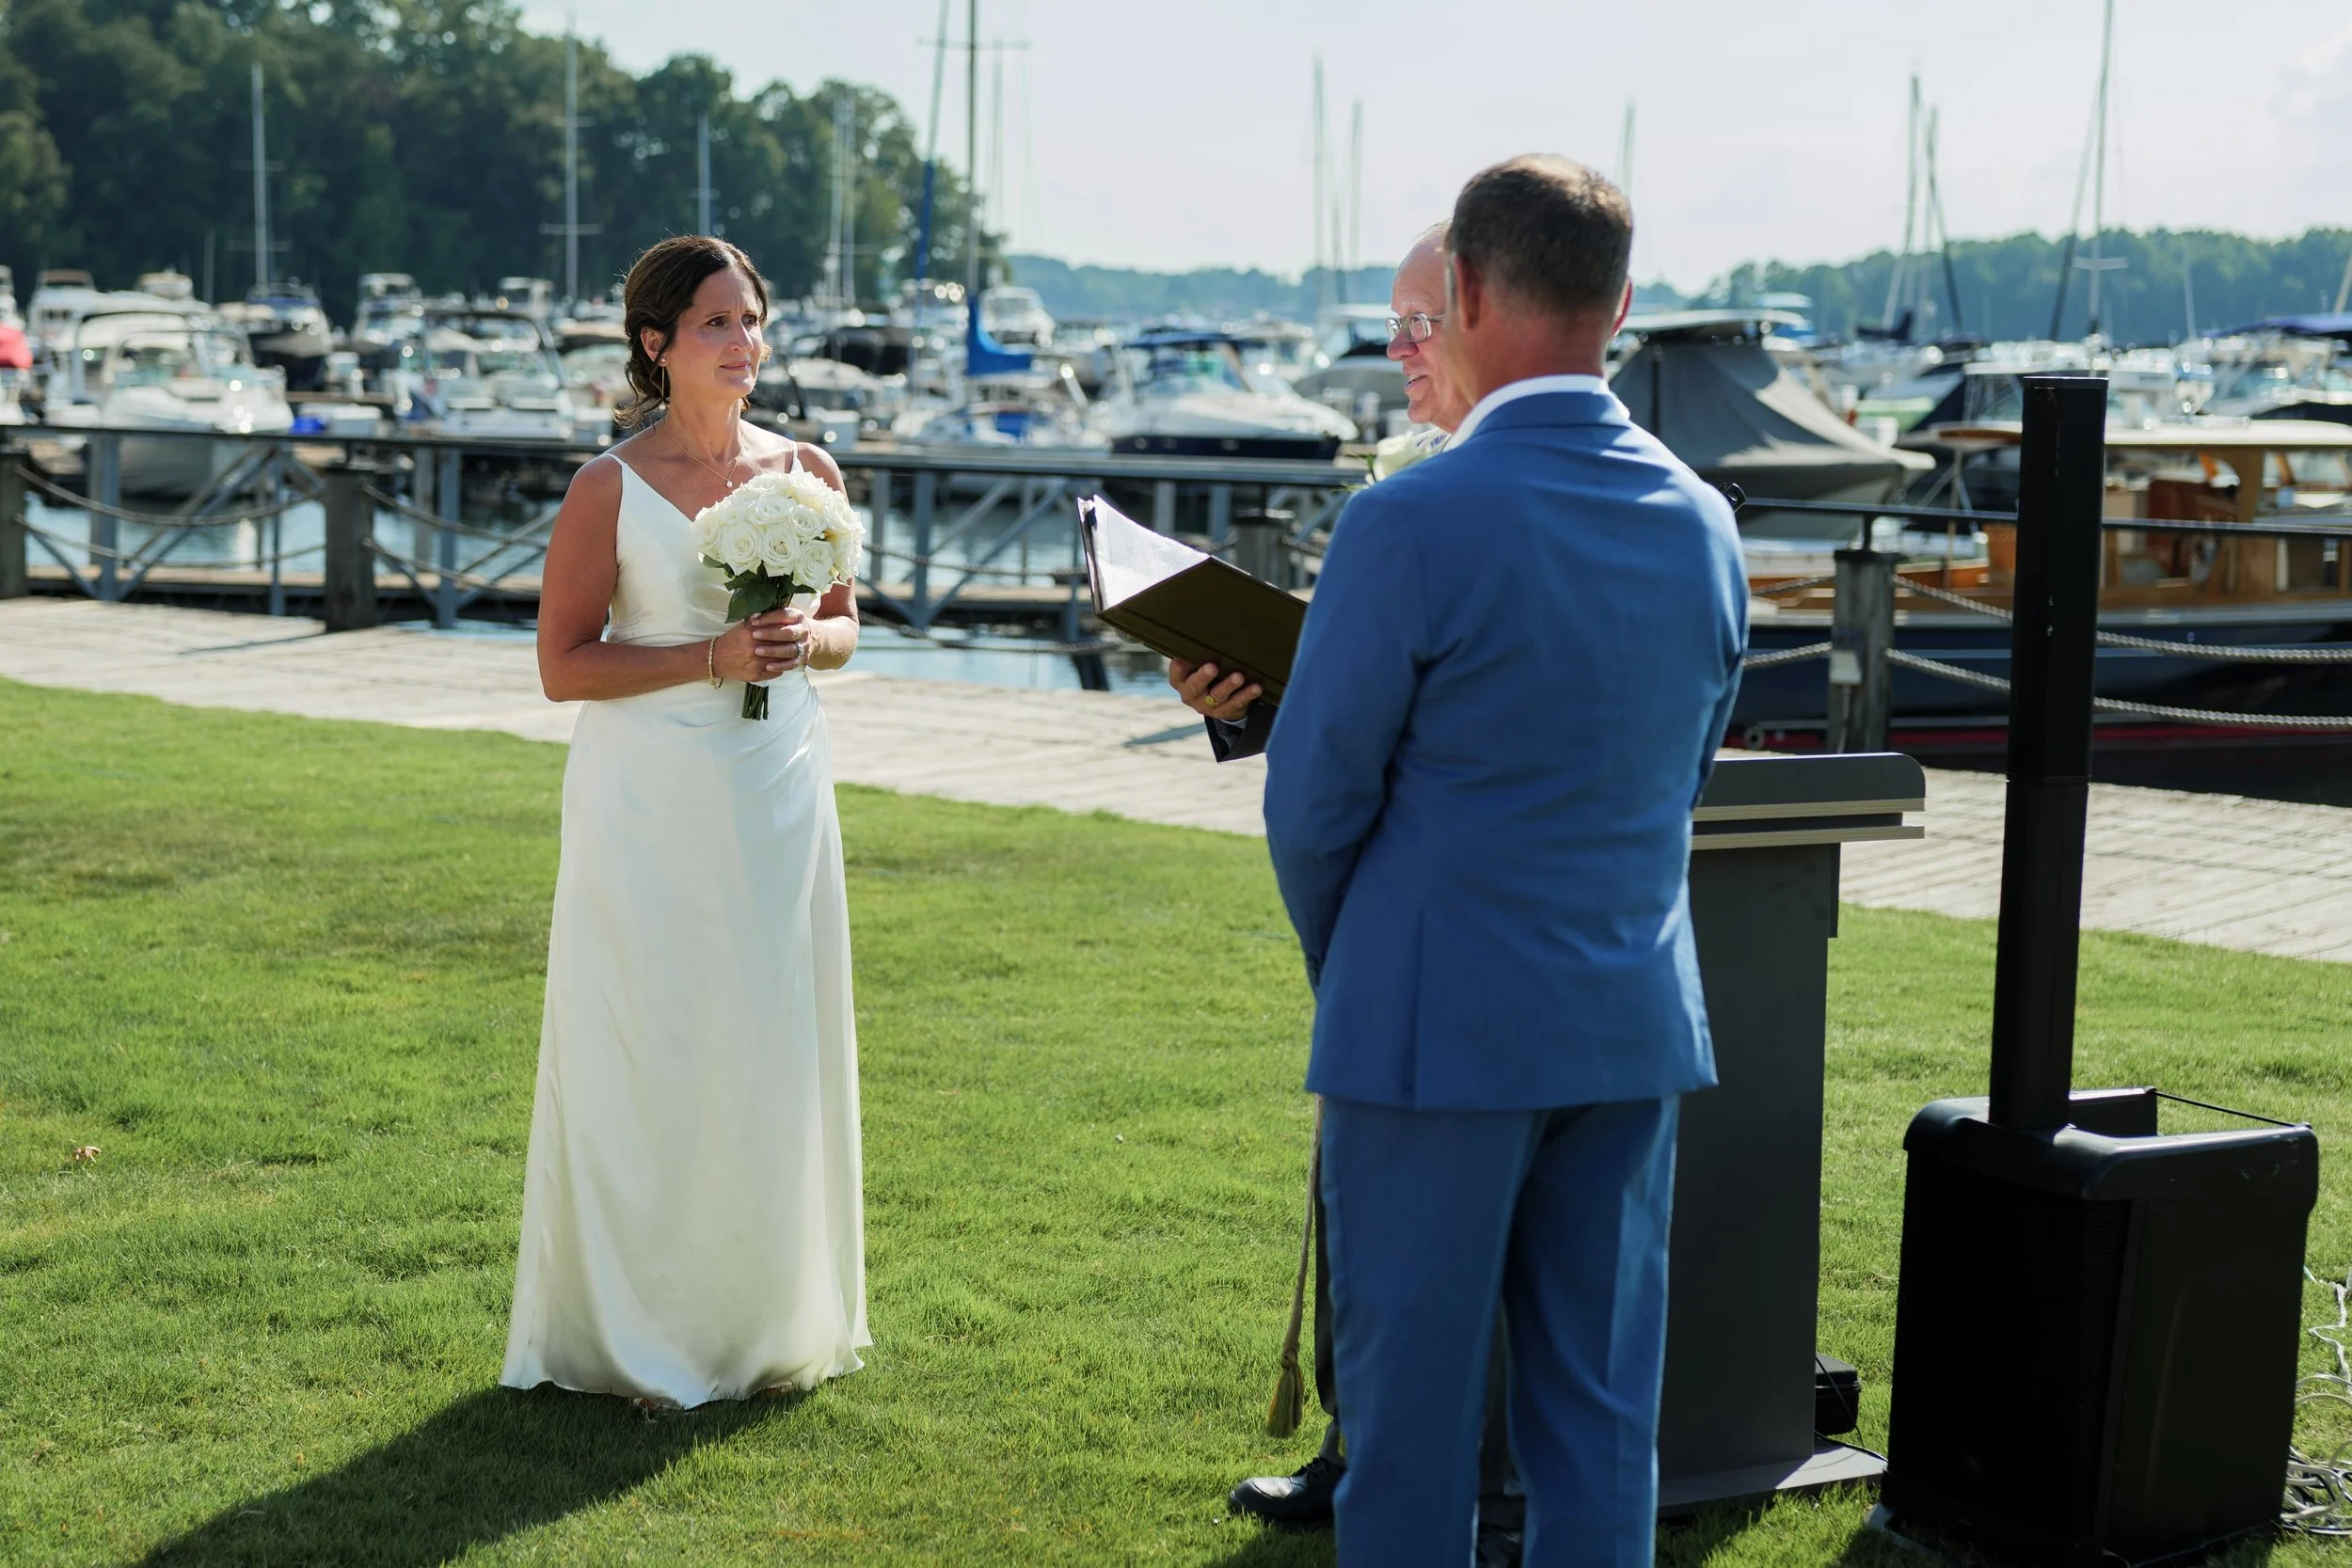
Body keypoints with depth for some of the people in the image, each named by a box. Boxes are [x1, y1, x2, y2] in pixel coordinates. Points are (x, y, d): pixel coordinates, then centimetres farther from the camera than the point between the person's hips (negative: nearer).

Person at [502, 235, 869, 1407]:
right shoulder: (609, 489, -7)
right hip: (653, 801, -4)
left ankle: (770, 1320, 24)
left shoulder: (808, 473, 5)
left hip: (780, 793, 4)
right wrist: (710, 658, -17)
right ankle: (642, 1335, 14)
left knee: (778, 1049, 9)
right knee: (649, 1056, 0)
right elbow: (563, 665, -7)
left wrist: (806, 642, -7)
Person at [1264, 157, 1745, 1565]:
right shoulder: (1705, 525, 3)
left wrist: (1349, 972, 10)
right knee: (1600, 1410, 12)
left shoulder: (1412, 525, -16)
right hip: (1638, 1025, 6)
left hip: (1441, 1028, -5)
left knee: (1413, 1406, 6)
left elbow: (1315, 800, -8)